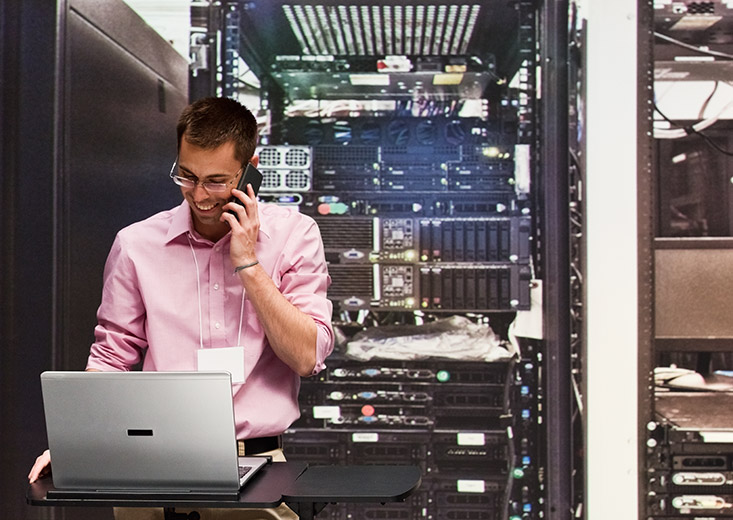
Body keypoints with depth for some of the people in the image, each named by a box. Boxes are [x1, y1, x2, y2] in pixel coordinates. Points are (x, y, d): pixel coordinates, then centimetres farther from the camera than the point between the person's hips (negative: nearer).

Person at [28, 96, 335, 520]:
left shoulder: (294, 235, 3)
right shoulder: (136, 244, 7)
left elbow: (307, 357, -4)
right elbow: (112, 357, 12)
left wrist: (248, 264, -9)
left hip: (258, 463, -1)